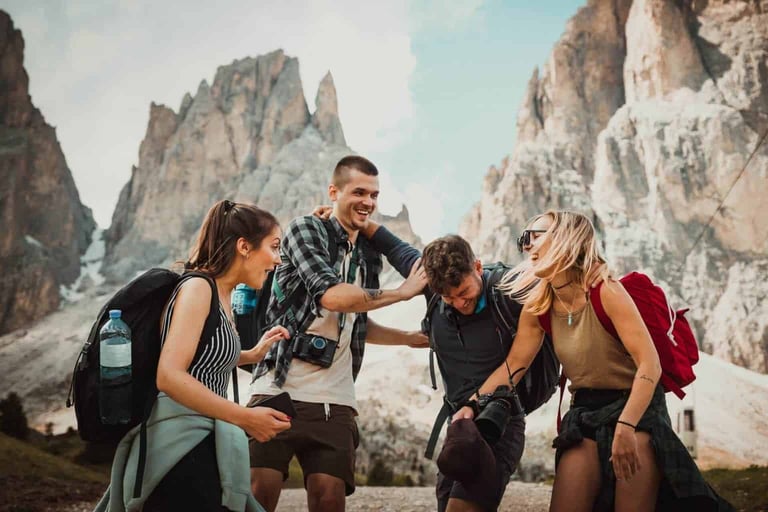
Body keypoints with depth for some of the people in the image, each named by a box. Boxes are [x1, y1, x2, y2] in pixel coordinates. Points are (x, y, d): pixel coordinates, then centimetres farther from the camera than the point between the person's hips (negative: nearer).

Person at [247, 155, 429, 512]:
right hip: (279, 390, -5)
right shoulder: (306, 229, -2)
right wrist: (404, 291, -8)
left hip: (334, 401, 5)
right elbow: (331, 295, -18)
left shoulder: (370, 257, 17)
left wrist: (412, 338, 19)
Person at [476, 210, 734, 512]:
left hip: (636, 406, -4)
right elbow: (513, 365, 0)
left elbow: (650, 364, -24)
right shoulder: (537, 307, -1)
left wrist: (625, 427, -32)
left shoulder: (605, 291, -19)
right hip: (585, 412, 5)